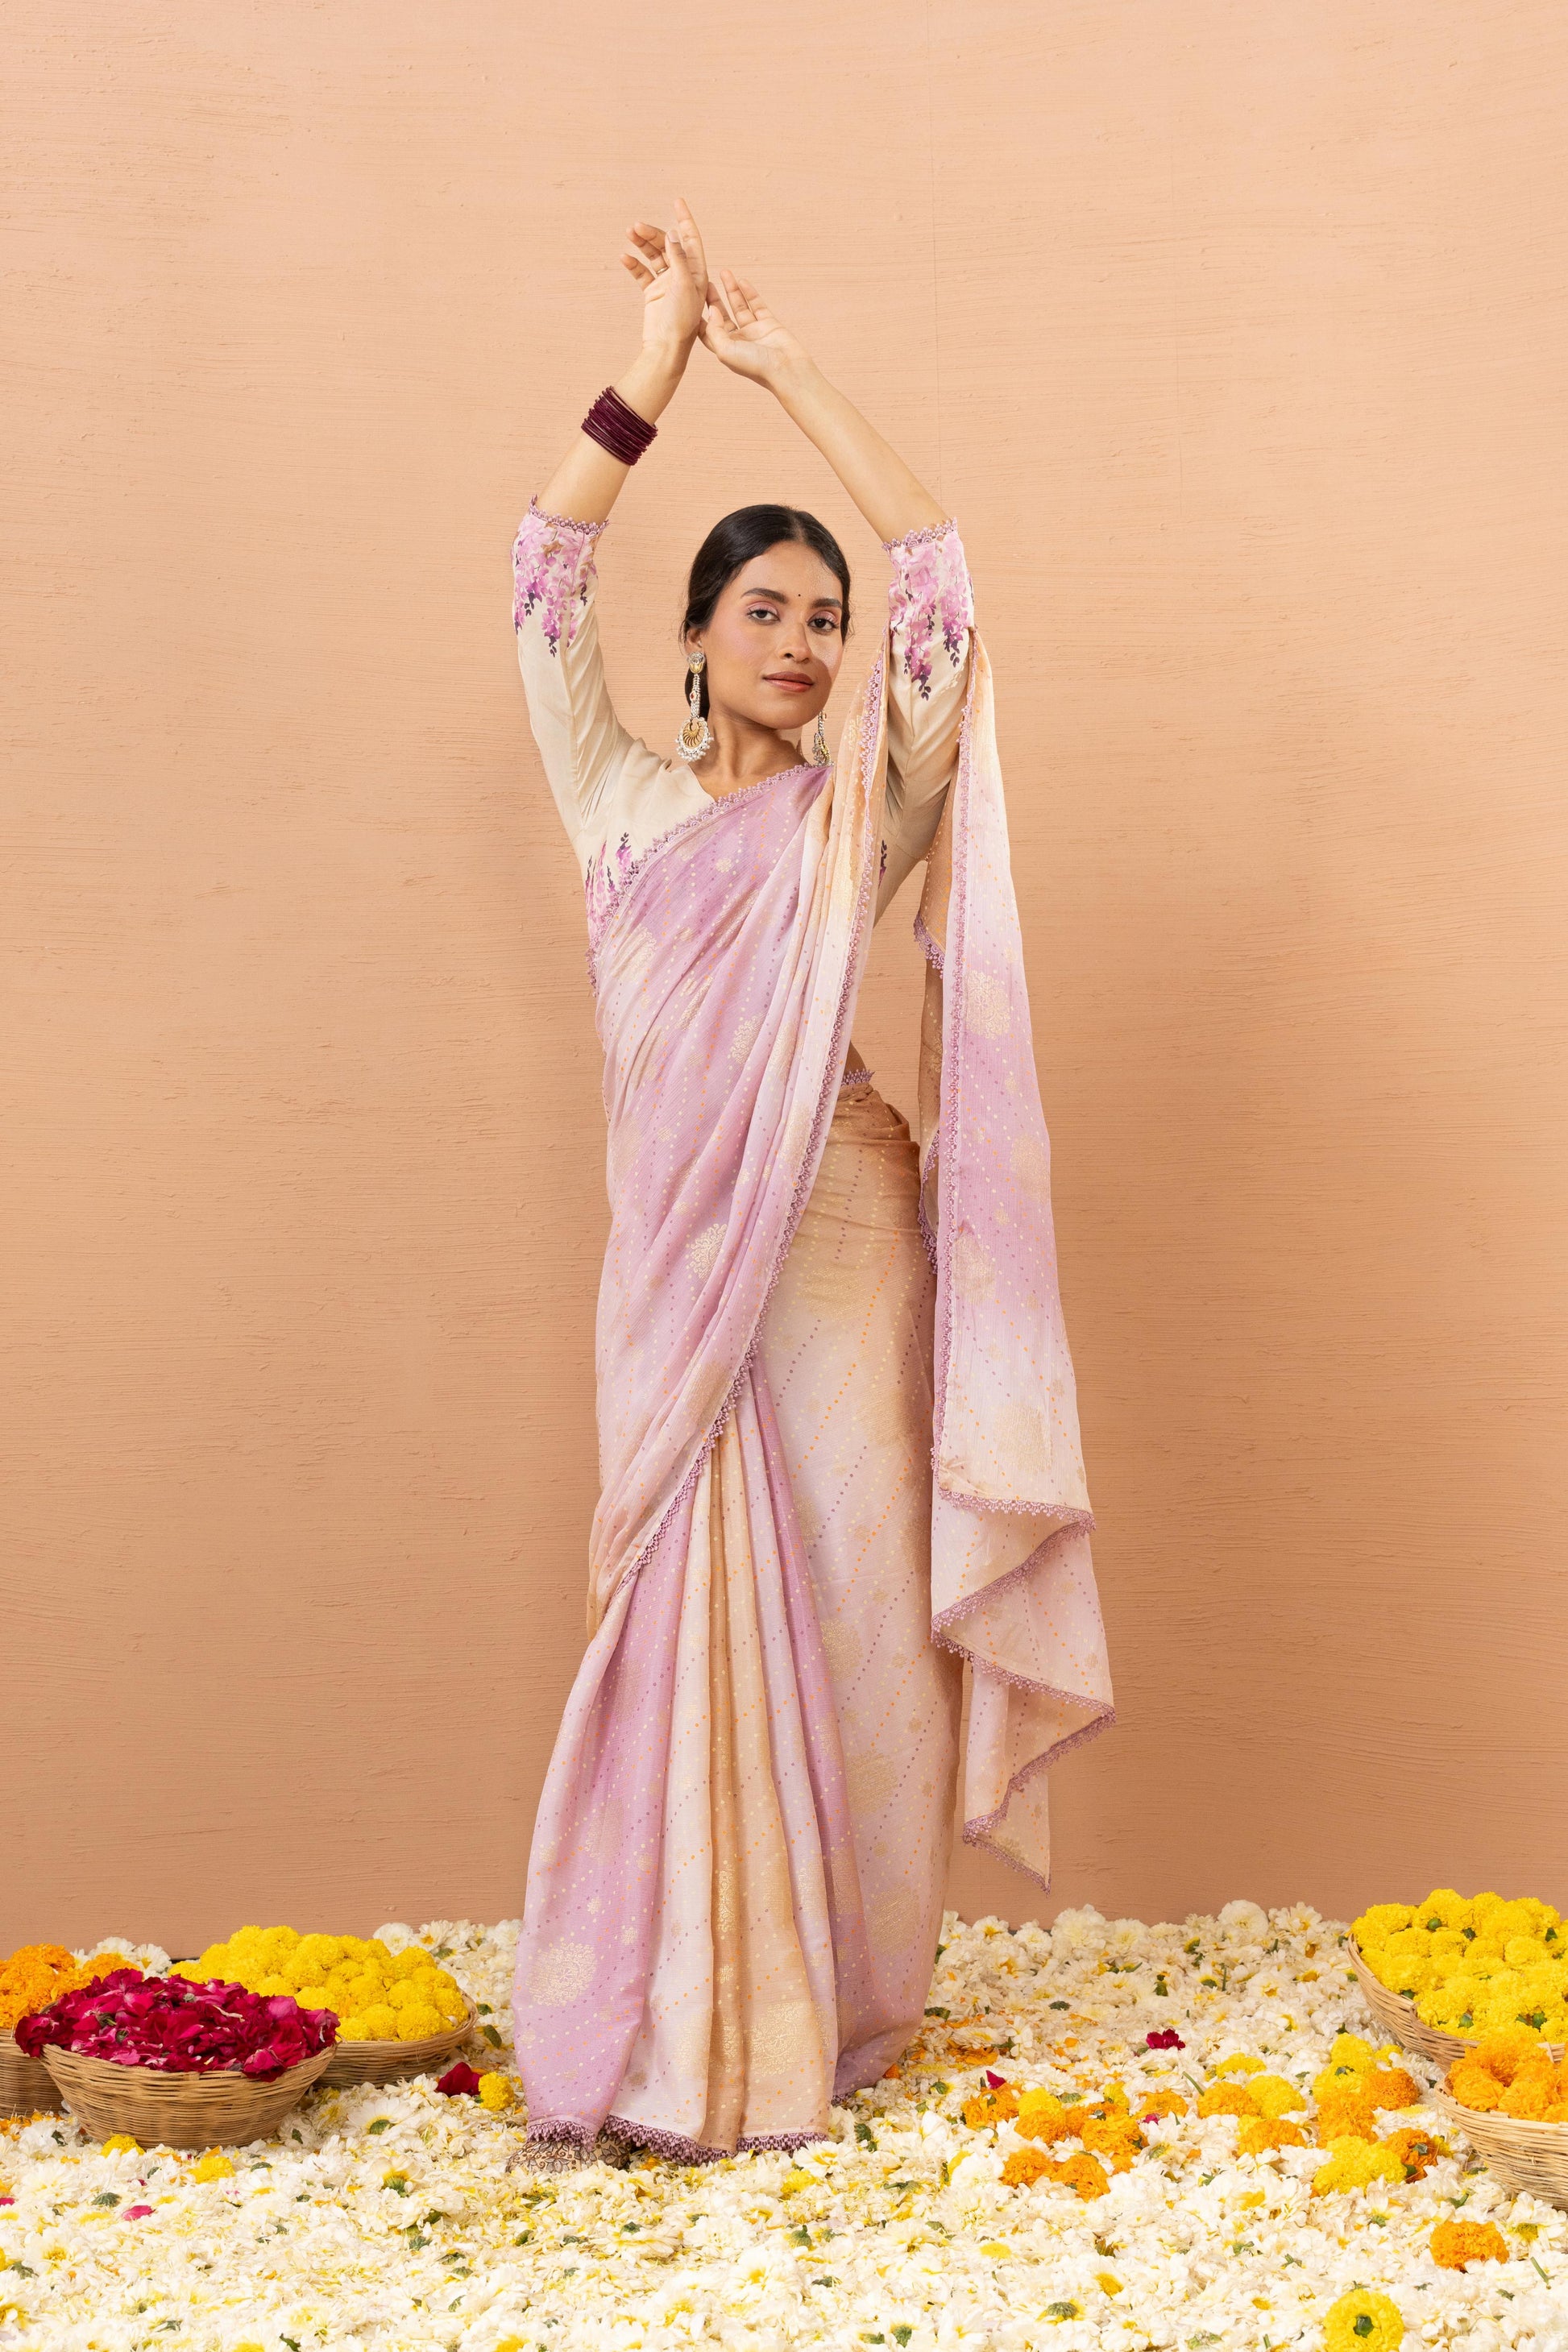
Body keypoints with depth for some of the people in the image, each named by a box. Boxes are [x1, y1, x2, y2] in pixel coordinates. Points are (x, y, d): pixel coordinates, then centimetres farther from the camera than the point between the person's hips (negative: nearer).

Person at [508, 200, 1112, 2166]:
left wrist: (786, 369, 0)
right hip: (674, 1261, 1)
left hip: (839, 1249, -1)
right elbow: (544, 578, 5)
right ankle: (667, 2034, 12)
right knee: (683, 1622, 3)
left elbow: (941, 579, -3)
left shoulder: (862, 812, 6)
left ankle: (824, 2016, 14)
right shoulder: (621, 796, 12)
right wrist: (656, 365, 2)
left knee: (845, 1614, 1)